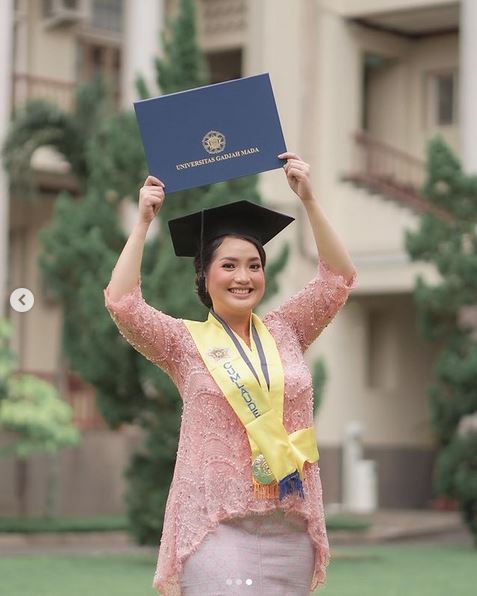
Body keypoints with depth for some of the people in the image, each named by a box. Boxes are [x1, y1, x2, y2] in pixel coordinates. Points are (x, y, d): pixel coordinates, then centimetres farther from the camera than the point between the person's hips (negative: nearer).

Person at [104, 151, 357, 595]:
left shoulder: (285, 333, 12)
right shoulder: (186, 342, 3)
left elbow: (338, 276, 6)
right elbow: (121, 303, -9)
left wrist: (309, 200, 0)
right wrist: (143, 222, -8)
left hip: (291, 525, 4)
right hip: (217, 524, -3)